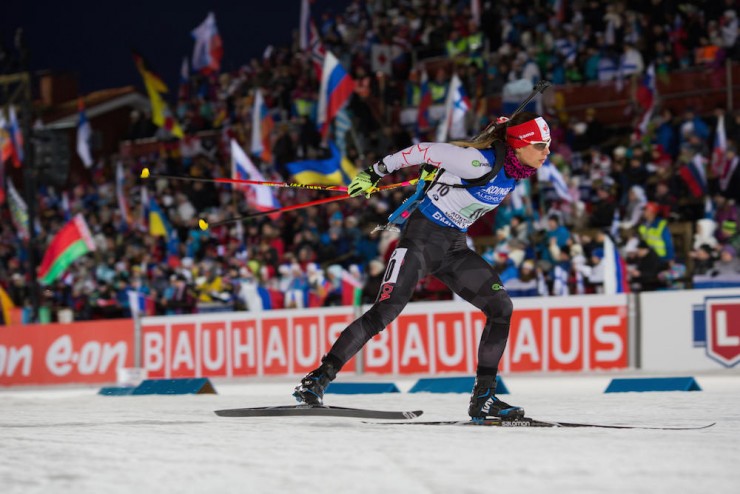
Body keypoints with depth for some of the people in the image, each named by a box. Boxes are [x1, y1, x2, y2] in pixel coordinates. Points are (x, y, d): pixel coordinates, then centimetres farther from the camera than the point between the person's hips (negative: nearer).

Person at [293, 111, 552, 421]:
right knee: (386, 310, -18)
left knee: (501, 307, -4)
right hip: (423, 236, -8)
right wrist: (376, 173, -10)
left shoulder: (515, 170, 1)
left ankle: (483, 398, 1)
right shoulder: (482, 162, -24)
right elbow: (425, 151, -16)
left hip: (454, 247, 8)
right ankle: (317, 380, -13)